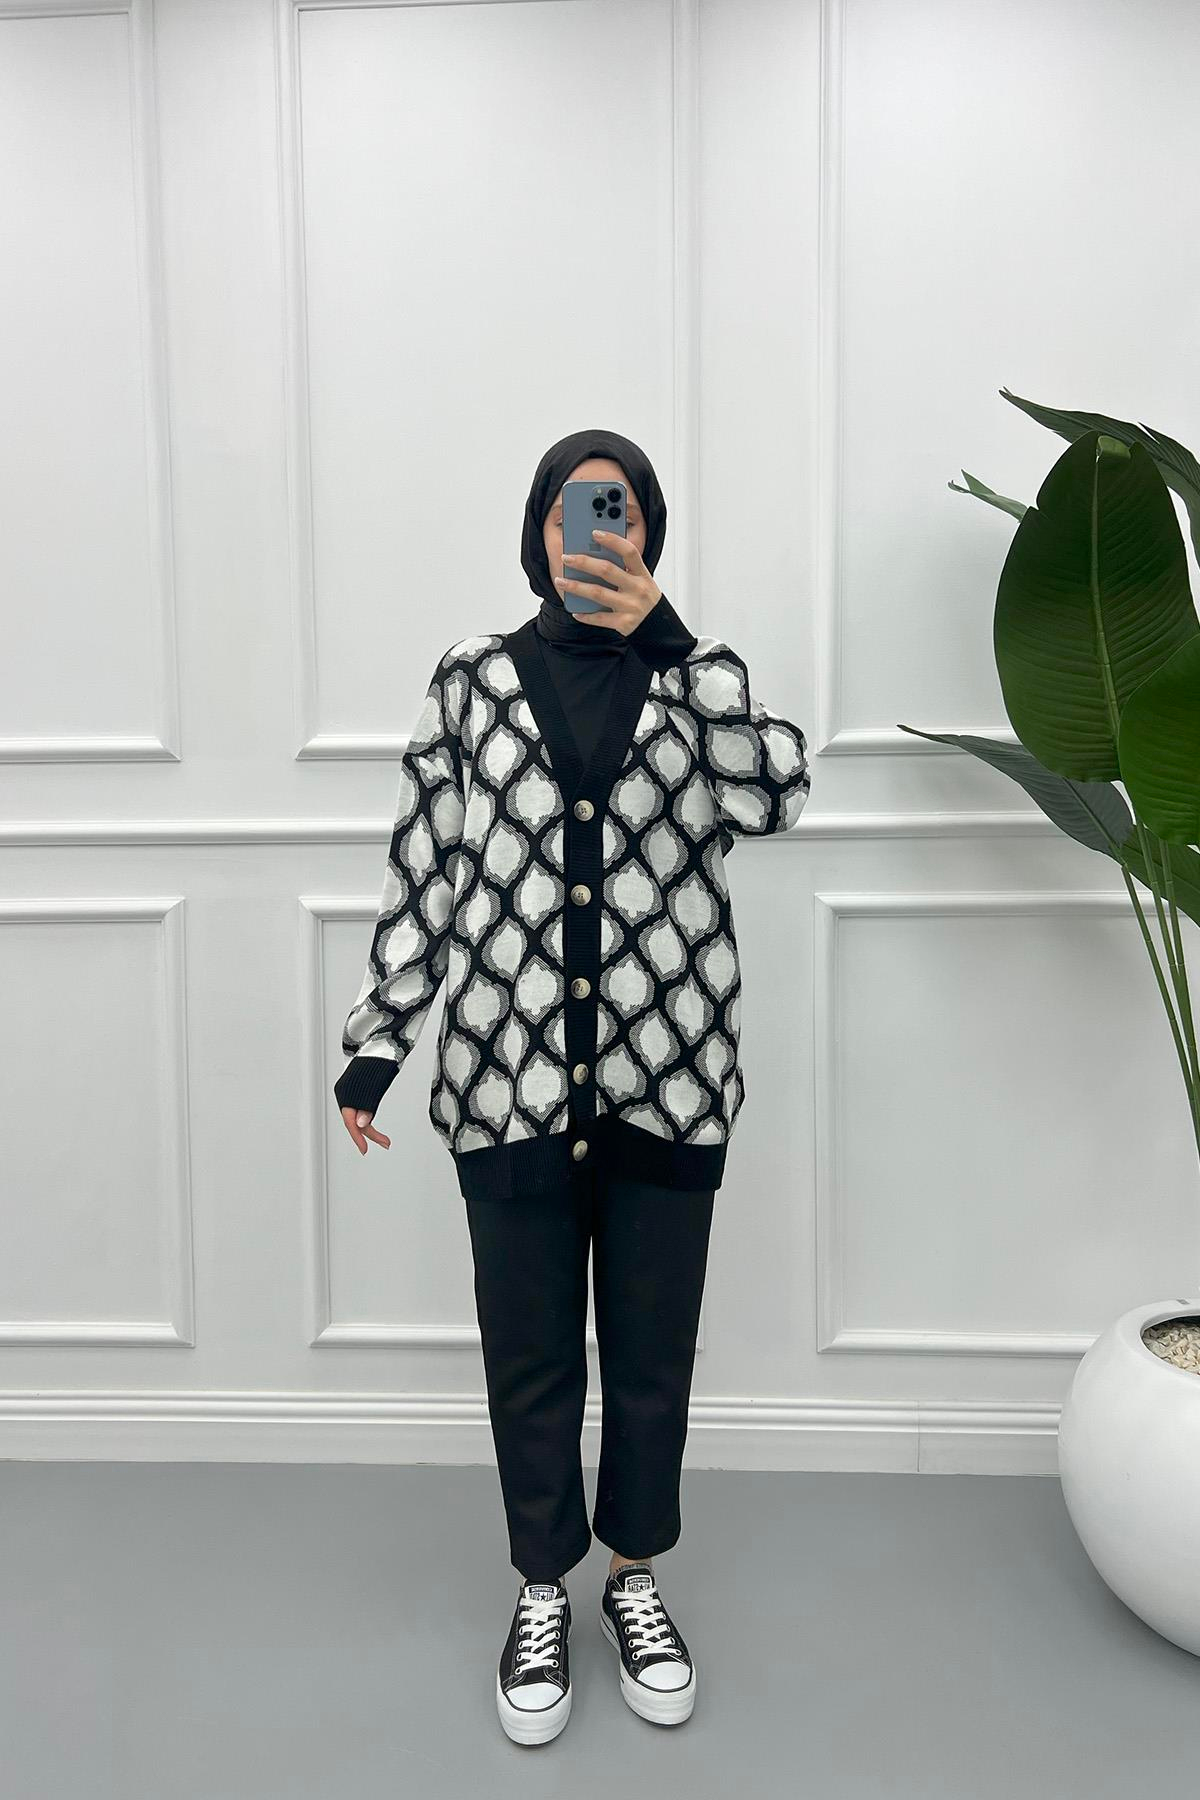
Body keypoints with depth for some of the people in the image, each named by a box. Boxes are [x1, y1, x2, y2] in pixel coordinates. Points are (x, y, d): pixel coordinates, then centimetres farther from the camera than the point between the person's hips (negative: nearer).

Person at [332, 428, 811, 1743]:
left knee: (652, 1356, 15)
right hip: (509, 1083, 0)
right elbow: (420, 875, 5)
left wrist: (664, 632, -20)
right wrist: (374, 1045, 5)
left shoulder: (699, 678, 4)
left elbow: (772, 796, -16)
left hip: (667, 1084, 1)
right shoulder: (472, 682, 3)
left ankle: (635, 1578, 40)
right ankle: (544, 1593, 38)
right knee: (530, 1360, 14)